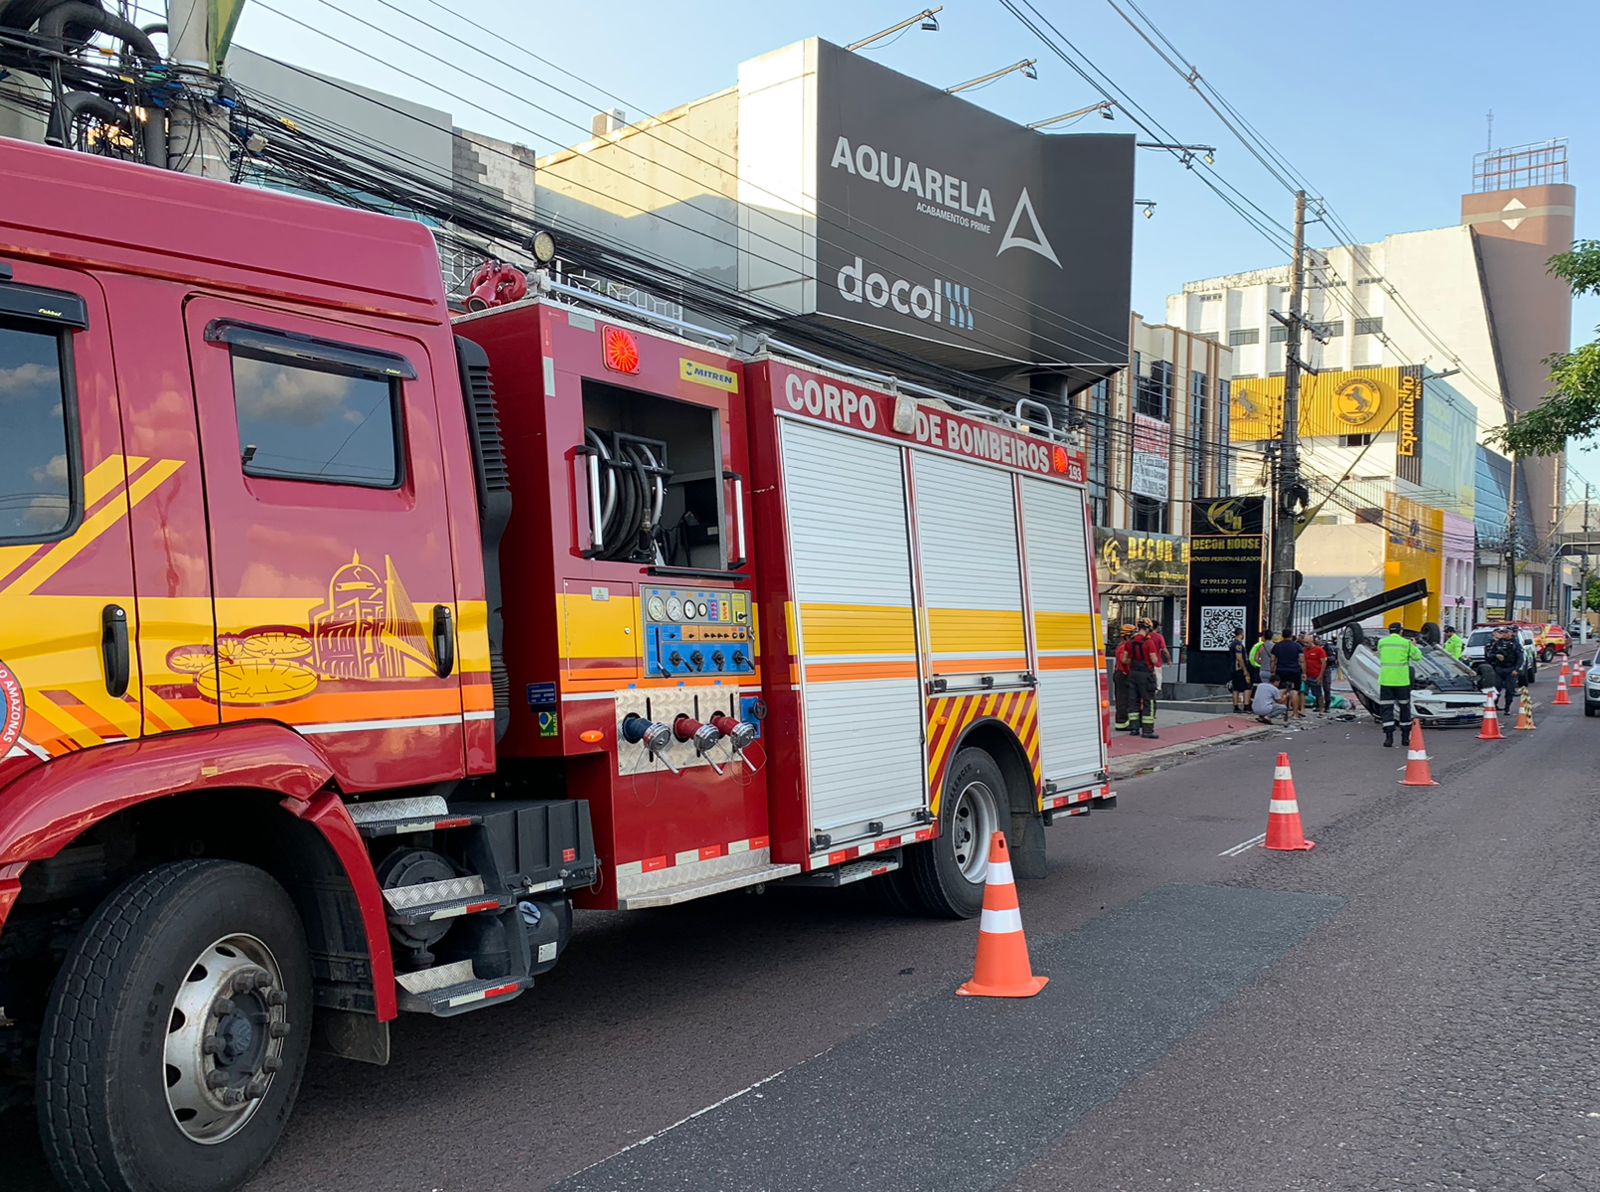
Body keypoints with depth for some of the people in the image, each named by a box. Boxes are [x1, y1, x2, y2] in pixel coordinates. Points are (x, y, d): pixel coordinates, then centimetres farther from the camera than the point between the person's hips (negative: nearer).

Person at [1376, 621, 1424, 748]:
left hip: (1385, 680, 1)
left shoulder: (1381, 642, 3)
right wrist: (1415, 646, 25)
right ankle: (1405, 737, 19)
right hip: (1402, 680, -1)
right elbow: (1417, 657, 6)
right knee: (1404, 708, 14)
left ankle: (1389, 738, -9)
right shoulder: (1406, 643, -2)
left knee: (1387, 708, 1)